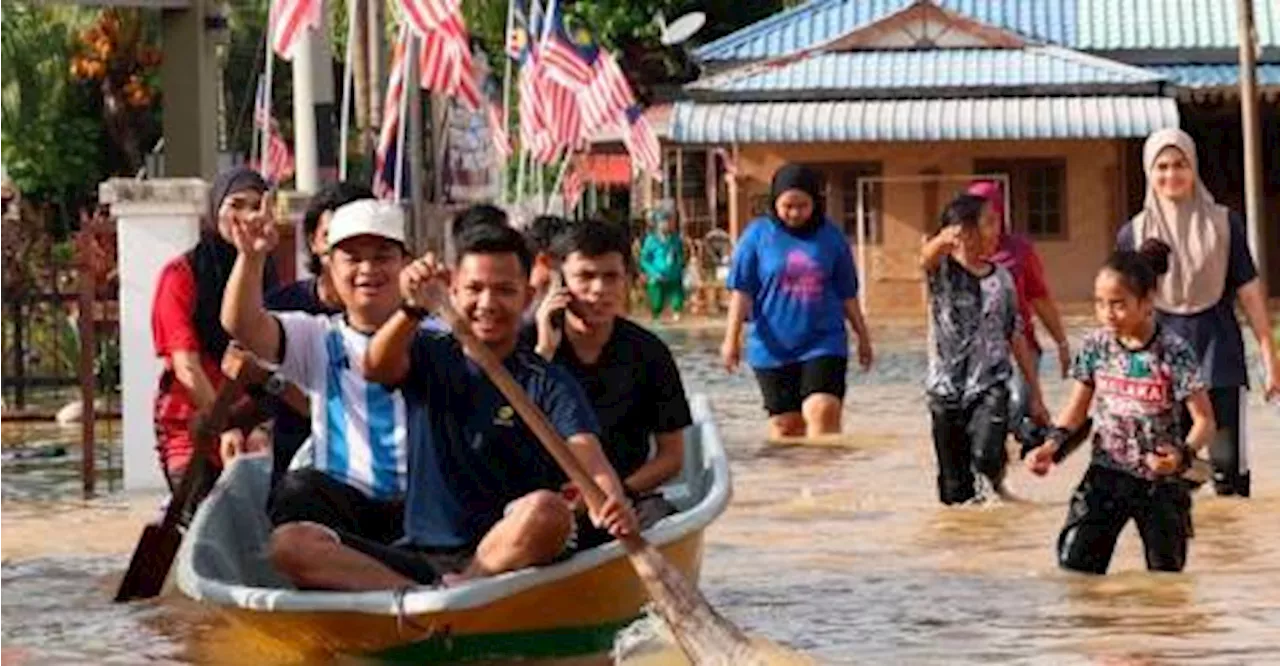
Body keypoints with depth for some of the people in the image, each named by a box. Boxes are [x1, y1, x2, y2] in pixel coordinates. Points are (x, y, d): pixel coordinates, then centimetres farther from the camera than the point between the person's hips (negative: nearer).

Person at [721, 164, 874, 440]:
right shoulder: (758, 235, 0)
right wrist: (732, 338, -7)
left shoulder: (831, 237, 4)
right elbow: (742, 291, -1)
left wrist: (863, 336, 17)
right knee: (785, 422, 5)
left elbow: (847, 294, 12)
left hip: (824, 343, 0)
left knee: (823, 410, -18)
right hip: (773, 348, 0)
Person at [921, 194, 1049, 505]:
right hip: (947, 387, 0)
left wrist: (1035, 394, 11)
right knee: (955, 489, 3)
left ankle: (995, 477, 0)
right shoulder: (942, 270, 0)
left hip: (991, 385, 0)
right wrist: (944, 240, -51)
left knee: (986, 456, -28)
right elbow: (926, 258, -26)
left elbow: (1015, 336, 13)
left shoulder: (1001, 278, 8)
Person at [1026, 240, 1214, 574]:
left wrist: (1184, 454, -35)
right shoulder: (1096, 346, -4)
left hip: (1161, 482, -3)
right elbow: (1078, 406, 7)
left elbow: (1204, 419, -15)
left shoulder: (1174, 352, -16)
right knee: (1075, 566, -10)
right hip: (1106, 476, 3)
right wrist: (1054, 442, -12)